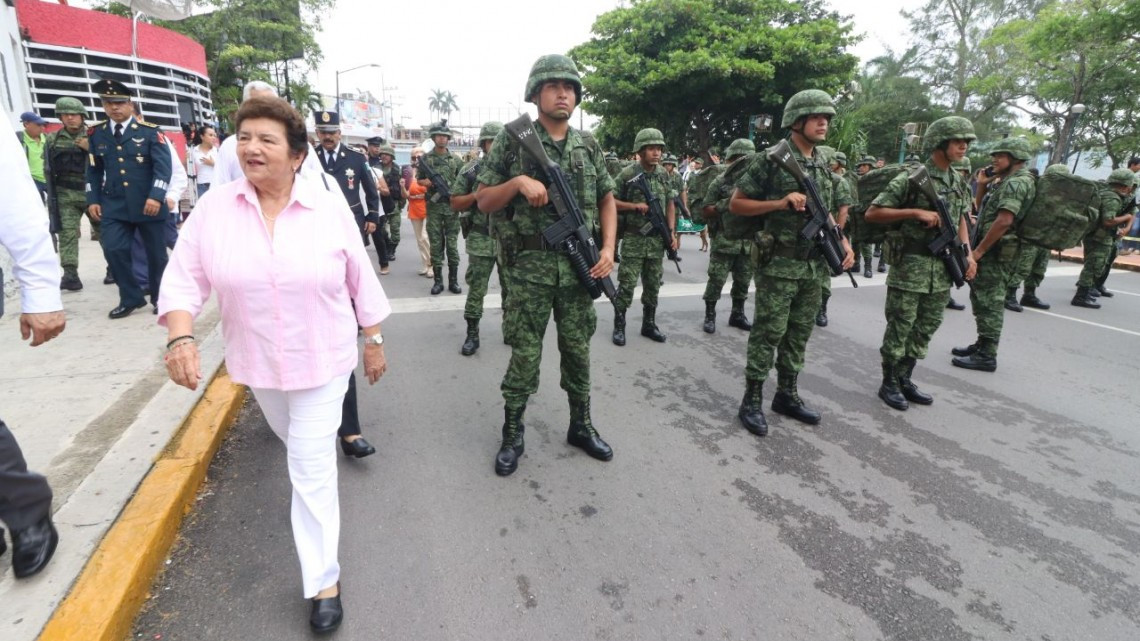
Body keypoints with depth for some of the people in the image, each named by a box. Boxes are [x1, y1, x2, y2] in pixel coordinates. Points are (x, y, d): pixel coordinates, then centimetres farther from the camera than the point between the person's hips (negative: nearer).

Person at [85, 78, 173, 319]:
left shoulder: (150, 131, -2)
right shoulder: (96, 133, 10)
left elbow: (164, 167, -10)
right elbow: (94, 170, 15)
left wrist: (156, 197, -21)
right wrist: (93, 200, 7)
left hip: (148, 204, -3)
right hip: (113, 204, 3)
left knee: (156, 253, 5)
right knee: (113, 250, -6)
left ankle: (160, 298, 21)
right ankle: (131, 298, 8)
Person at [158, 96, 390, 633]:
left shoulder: (330, 208, -11)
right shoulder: (214, 207, -7)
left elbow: (360, 281, -4)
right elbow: (185, 277, -5)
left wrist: (374, 341, 0)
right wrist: (180, 336, -21)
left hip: (321, 360, -3)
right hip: (258, 362, 3)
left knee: (312, 468, -1)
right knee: (294, 440, 27)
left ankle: (323, 580, 11)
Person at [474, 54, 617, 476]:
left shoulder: (589, 146, 10)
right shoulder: (512, 140, -1)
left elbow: (607, 201, 14)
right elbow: (483, 201, 0)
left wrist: (608, 249, 0)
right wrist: (518, 181, -18)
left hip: (579, 265, 4)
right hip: (530, 267, -3)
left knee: (578, 350, 12)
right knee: (525, 355, 2)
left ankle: (581, 426, 29)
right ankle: (512, 436, 19)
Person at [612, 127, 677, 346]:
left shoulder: (663, 174, 7)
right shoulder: (627, 174, -9)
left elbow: (669, 204, 13)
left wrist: (672, 232, 3)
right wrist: (635, 206, -17)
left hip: (657, 239, 5)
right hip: (633, 239, -5)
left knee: (653, 284, 11)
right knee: (627, 284, -3)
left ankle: (649, 324, 23)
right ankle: (619, 326, 8)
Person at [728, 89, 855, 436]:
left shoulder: (823, 166, 13)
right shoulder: (770, 160, -8)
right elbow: (736, 204, -7)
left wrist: (843, 241, 6)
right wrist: (781, 203, -17)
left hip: (813, 266, 7)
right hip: (779, 264, -7)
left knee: (799, 333, 12)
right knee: (768, 333, -3)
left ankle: (786, 395, 24)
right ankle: (752, 400, 8)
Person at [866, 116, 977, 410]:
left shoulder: (960, 182, 13)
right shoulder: (911, 177, -9)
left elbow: (960, 220, 21)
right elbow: (872, 214, -13)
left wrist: (967, 254, 7)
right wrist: (916, 212, -20)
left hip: (943, 268, 7)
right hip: (910, 265, -7)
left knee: (925, 328, 12)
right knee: (899, 328, 1)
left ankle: (905, 379, 25)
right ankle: (889, 384, 13)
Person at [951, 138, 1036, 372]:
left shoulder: (1016, 182, -14)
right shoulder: (1007, 182, 18)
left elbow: (1004, 221, -24)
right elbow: (982, 211, 23)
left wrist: (978, 250, -22)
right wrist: (983, 186, 10)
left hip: (997, 250, -10)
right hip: (993, 249, 10)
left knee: (989, 302, -8)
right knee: (981, 299, 17)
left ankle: (986, 356, -4)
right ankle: (982, 345, 26)